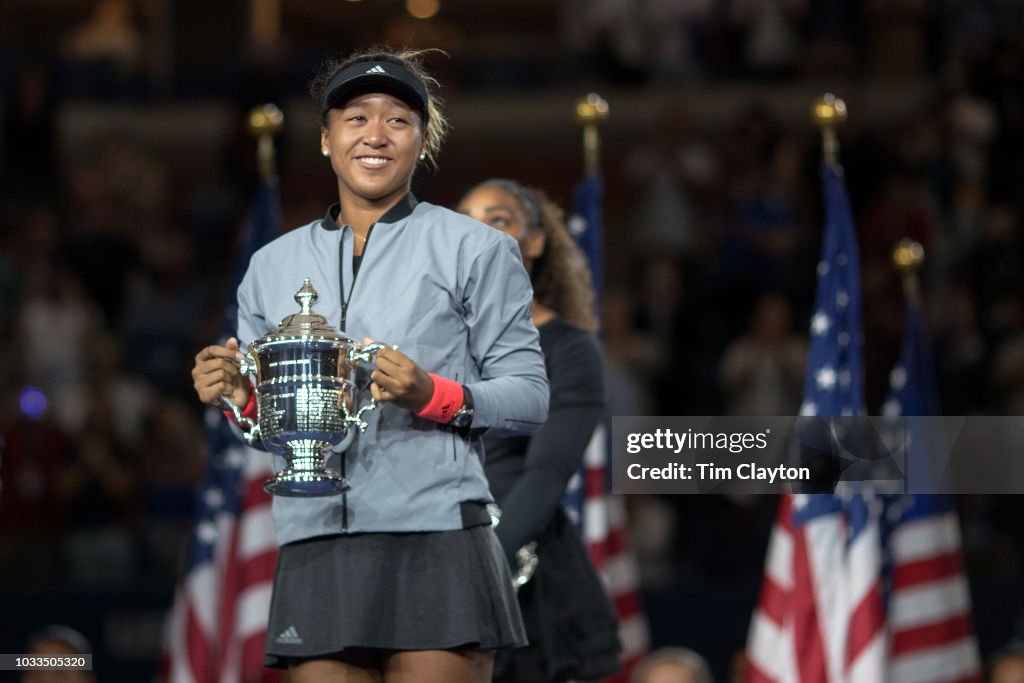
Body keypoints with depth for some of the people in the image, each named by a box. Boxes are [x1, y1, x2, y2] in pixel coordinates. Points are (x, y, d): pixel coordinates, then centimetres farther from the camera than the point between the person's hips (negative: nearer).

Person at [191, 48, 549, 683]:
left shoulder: (474, 250, 6)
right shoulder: (273, 266, 18)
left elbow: (531, 397, 1)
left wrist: (432, 395, -16)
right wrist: (238, 396, -2)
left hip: (434, 542, -3)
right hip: (314, 553, 3)